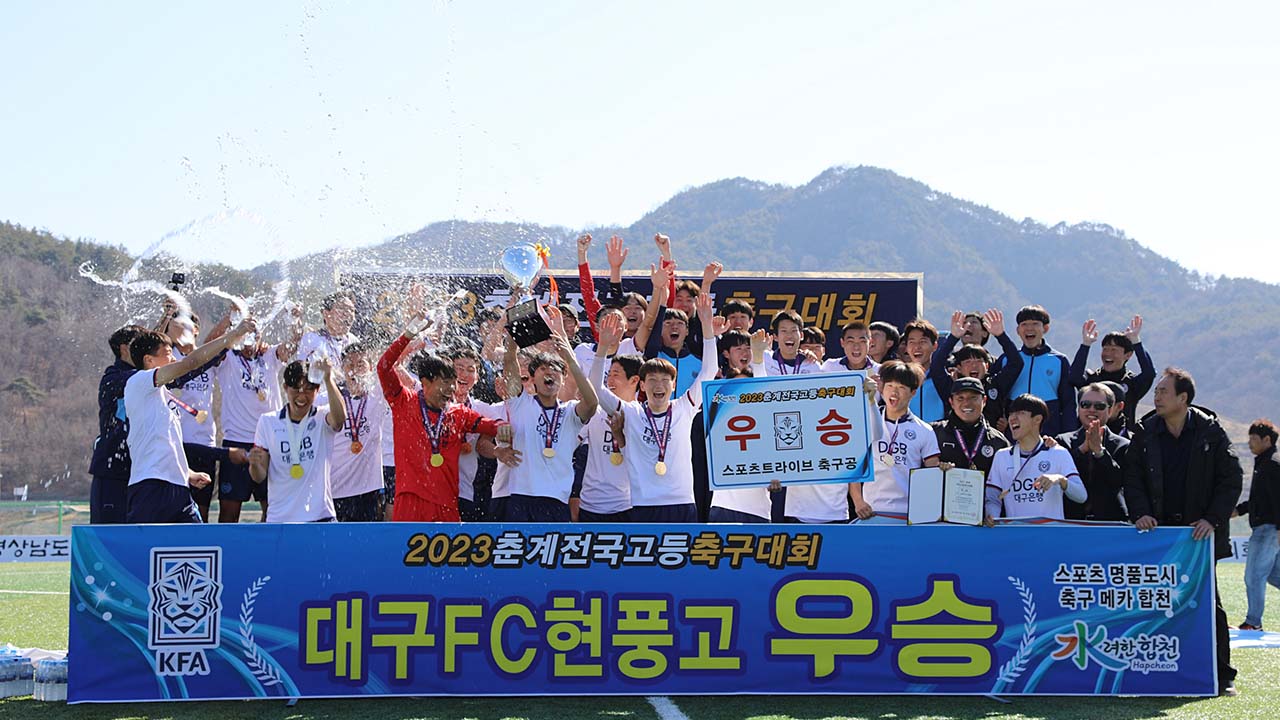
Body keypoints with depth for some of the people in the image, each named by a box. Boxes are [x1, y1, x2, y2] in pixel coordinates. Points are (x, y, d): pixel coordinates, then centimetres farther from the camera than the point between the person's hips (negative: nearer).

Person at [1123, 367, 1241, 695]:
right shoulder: (1144, 432, 5)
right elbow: (1132, 478, 6)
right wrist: (1141, 513, -11)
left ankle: (1222, 675, 6)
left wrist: (1212, 519, -11)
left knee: (1208, 602, -1)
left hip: (1198, 530, -2)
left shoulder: (1210, 431, -1)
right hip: (1158, 530, 2)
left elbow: (1231, 479, -1)